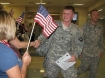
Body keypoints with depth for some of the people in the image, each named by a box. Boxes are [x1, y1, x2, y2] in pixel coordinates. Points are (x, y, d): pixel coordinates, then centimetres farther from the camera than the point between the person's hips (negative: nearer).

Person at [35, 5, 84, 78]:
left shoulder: (76, 29, -2)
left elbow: (79, 44, 4)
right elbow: (44, 35, -1)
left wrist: (75, 55, -13)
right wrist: (39, 41, -23)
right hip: (51, 60, 1)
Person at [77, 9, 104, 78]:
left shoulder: (100, 27, 4)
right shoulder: (85, 26, -8)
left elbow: (101, 40, 12)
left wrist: (101, 50, 13)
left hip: (96, 54, 4)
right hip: (86, 53, -4)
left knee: (94, 70, 12)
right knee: (83, 68, 7)